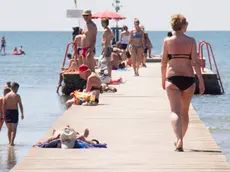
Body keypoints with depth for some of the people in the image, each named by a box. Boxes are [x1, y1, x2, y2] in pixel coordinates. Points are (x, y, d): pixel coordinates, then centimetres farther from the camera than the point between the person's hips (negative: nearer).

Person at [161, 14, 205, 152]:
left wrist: (163, 80, 15)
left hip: (172, 78, -1)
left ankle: (179, 140, -26)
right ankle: (180, 139, 31)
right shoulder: (191, 41, -2)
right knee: (185, 111, 18)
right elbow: (195, 62, -6)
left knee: (175, 111, -5)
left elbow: (164, 63, 2)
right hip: (188, 79, 1)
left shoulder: (167, 41, -1)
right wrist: (201, 81, -1)